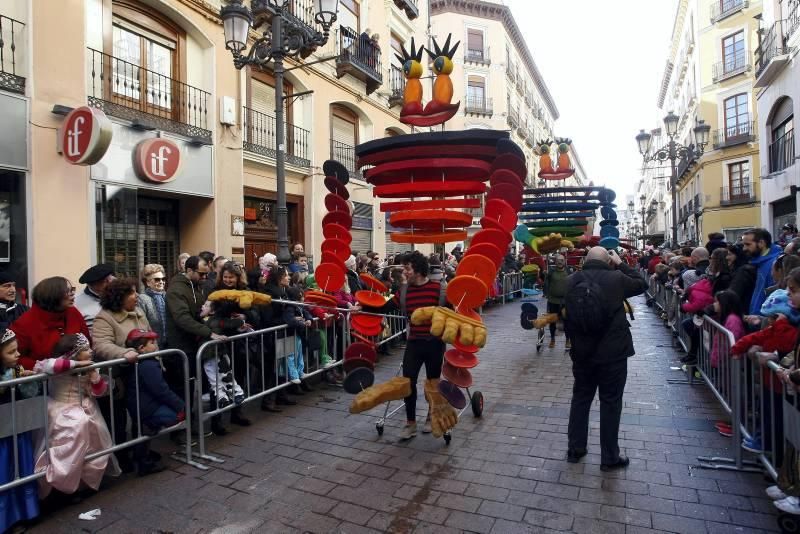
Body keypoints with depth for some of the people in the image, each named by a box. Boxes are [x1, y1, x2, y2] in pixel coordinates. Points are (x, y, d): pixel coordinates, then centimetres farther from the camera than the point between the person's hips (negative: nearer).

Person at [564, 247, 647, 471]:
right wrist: (620, 264, 9)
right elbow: (642, 284, 5)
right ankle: (609, 458, 19)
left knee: (580, 398, 15)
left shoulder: (572, 281, -3)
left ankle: (575, 450, 26)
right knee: (610, 402, 8)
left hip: (582, 352, 3)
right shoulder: (615, 278, -13)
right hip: (613, 353, -3)